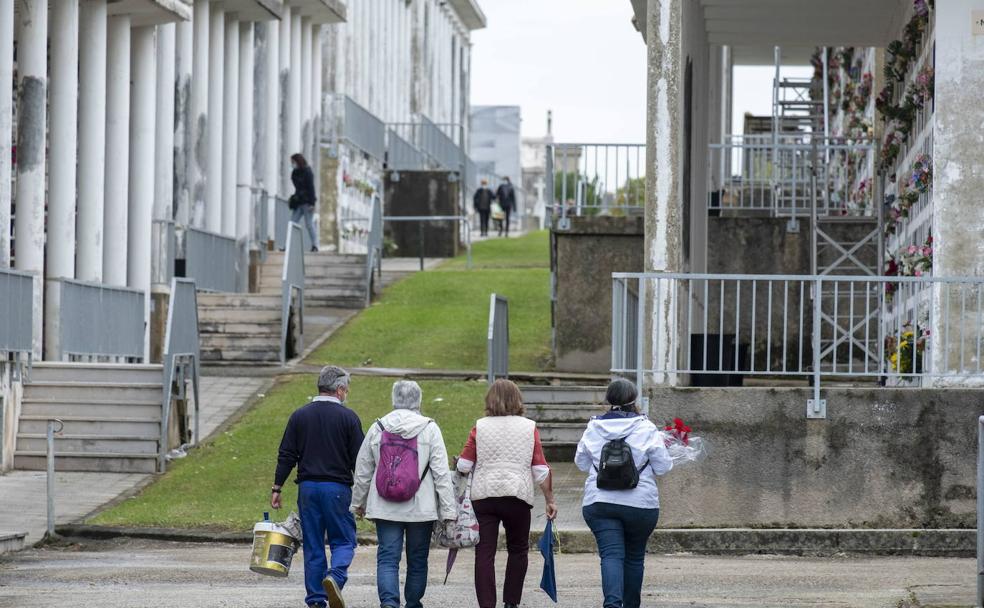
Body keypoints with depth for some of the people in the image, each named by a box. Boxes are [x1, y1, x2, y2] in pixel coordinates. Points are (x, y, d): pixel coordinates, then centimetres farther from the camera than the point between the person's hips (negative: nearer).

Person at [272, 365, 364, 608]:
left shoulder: (299, 416, 7)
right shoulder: (348, 417, -2)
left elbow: (286, 457, 5)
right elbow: (358, 460, -3)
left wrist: (277, 489, 9)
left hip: (307, 488, 3)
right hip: (338, 487, -3)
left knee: (313, 545, 9)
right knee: (343, 541, 5)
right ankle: (335, 576, -24)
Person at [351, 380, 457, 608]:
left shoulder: (377, 429, 2)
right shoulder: (429, 429, -5)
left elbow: (362, 472, 10)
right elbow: (441, 473, -7)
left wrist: (358, 502, 23)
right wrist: (449, 510, -4)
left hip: (385, 509, 1)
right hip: (421, 509, -1)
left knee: (387, 558, -1)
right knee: (417, 560, 13)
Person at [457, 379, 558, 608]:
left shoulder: (480, 427, 3)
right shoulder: (529, 428, 3)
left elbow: (463, 466, 1)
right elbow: (541, 470, 0)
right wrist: (550, 500, 6)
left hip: (483, 495, 0)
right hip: (517, 495, 0)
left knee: (484, 553, -1)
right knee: (518, 550, 17)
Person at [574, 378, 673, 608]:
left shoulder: (593, 428, 1)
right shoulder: (646, 429, -7)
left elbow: (581, 462, 12)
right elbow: (662, 466, -3)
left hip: (598, 503, 0)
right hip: (640, 503, 0)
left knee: (611, 555, -7)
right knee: (634, 556, 17)